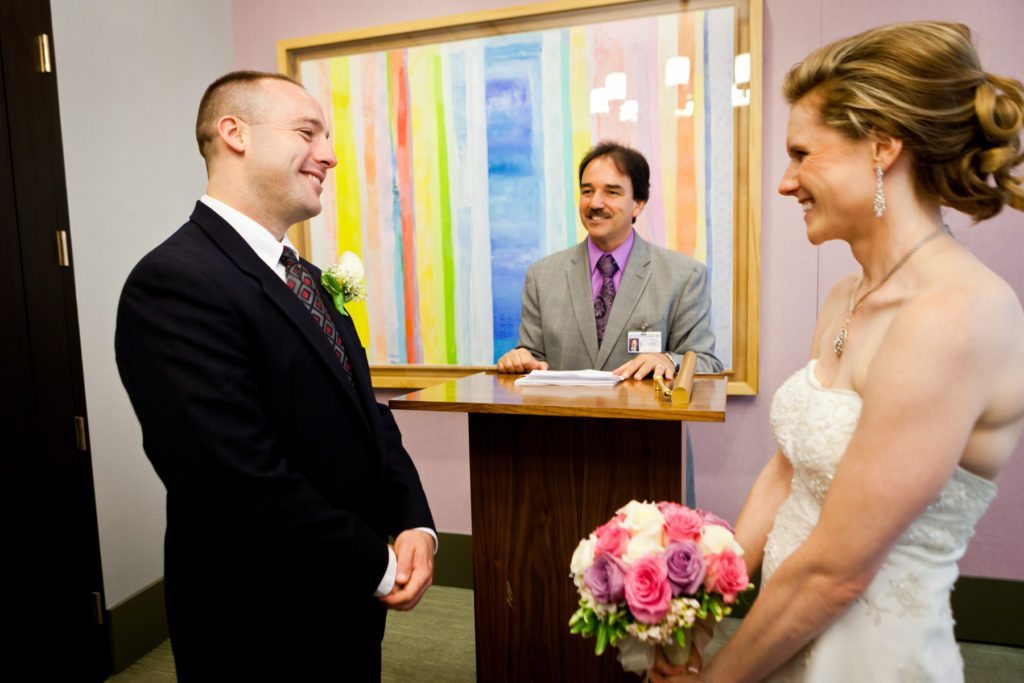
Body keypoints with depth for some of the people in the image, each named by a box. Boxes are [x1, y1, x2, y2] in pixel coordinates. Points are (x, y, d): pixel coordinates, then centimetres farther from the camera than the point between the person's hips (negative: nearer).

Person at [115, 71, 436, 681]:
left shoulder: (303, 276, 6)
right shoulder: (175, 283, -22)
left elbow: (366, 413, 6)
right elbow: (249, 488, -27)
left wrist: (415, 523, -8)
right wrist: (380, 566, -15)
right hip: (262, 630, -7)